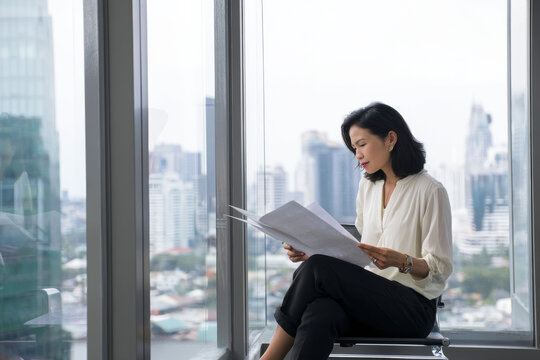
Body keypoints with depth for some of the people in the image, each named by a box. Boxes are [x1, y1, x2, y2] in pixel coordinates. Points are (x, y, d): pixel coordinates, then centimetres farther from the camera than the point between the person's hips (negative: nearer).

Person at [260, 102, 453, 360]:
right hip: (369, 297, 5)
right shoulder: (368, 186, 18)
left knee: (318, 269, -27)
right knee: (319, 312, -33)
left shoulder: (430, 191, -3)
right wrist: (310, 253, 3)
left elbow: (440, 268, -5)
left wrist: (401, 261, -26)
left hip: (412, 308, -5)